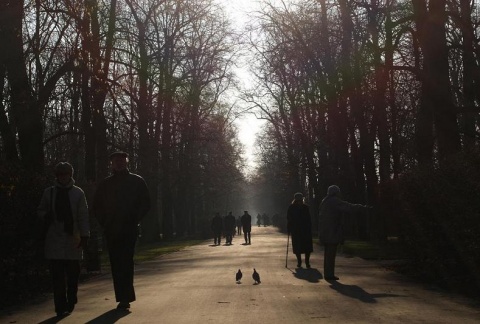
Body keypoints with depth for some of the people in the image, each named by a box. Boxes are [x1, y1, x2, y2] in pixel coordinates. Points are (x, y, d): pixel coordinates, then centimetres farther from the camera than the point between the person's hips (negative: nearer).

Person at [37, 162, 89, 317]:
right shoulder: (49, 192, 7)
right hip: (54, 239, 0)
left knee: (73, 275, 3)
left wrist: (84, 236, 0)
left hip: (73, 239, 0)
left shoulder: (78, 193, 5)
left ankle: (70, 303, 20)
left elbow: (83, 216, 5)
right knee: (58, 276, -2)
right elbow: (41, 211, 17)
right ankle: (61, 307, 2)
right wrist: (46, 217, -6)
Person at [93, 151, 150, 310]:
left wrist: (134, 220, -4)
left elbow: (145, 204, 4)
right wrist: (104, 223, 5)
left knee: (125, 263, -12)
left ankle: (125, 298, -12)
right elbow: (97, 206, 16)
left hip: (129, 230, -3)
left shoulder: (137, 181, 4)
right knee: (116, 265, 5)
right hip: (111, 230, 3)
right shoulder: (105, 184, 12)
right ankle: (124, 298, 12)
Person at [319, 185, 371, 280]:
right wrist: (364, 207, -10)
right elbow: (350, 207, -17)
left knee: (328, 254, 14)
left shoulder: (324, 202, 14)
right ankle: (329, 274, -3)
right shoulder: (334, 201, -13)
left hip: (325, 232, 9)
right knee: (331, 254, -5)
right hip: (333, 232, -9)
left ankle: (328, 274, 19)